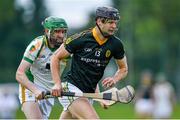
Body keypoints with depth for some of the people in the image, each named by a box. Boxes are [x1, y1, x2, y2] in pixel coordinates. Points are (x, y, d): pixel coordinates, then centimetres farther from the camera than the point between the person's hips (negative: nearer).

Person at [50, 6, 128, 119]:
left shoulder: (116, 44, -1)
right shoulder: (80, 39, -13)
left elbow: (123, 68, 14)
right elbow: (56, 58, -2)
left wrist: (114, 79, -9)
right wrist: (58, 84, -13)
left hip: (89, 92, 6)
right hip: (71, 88, -6)